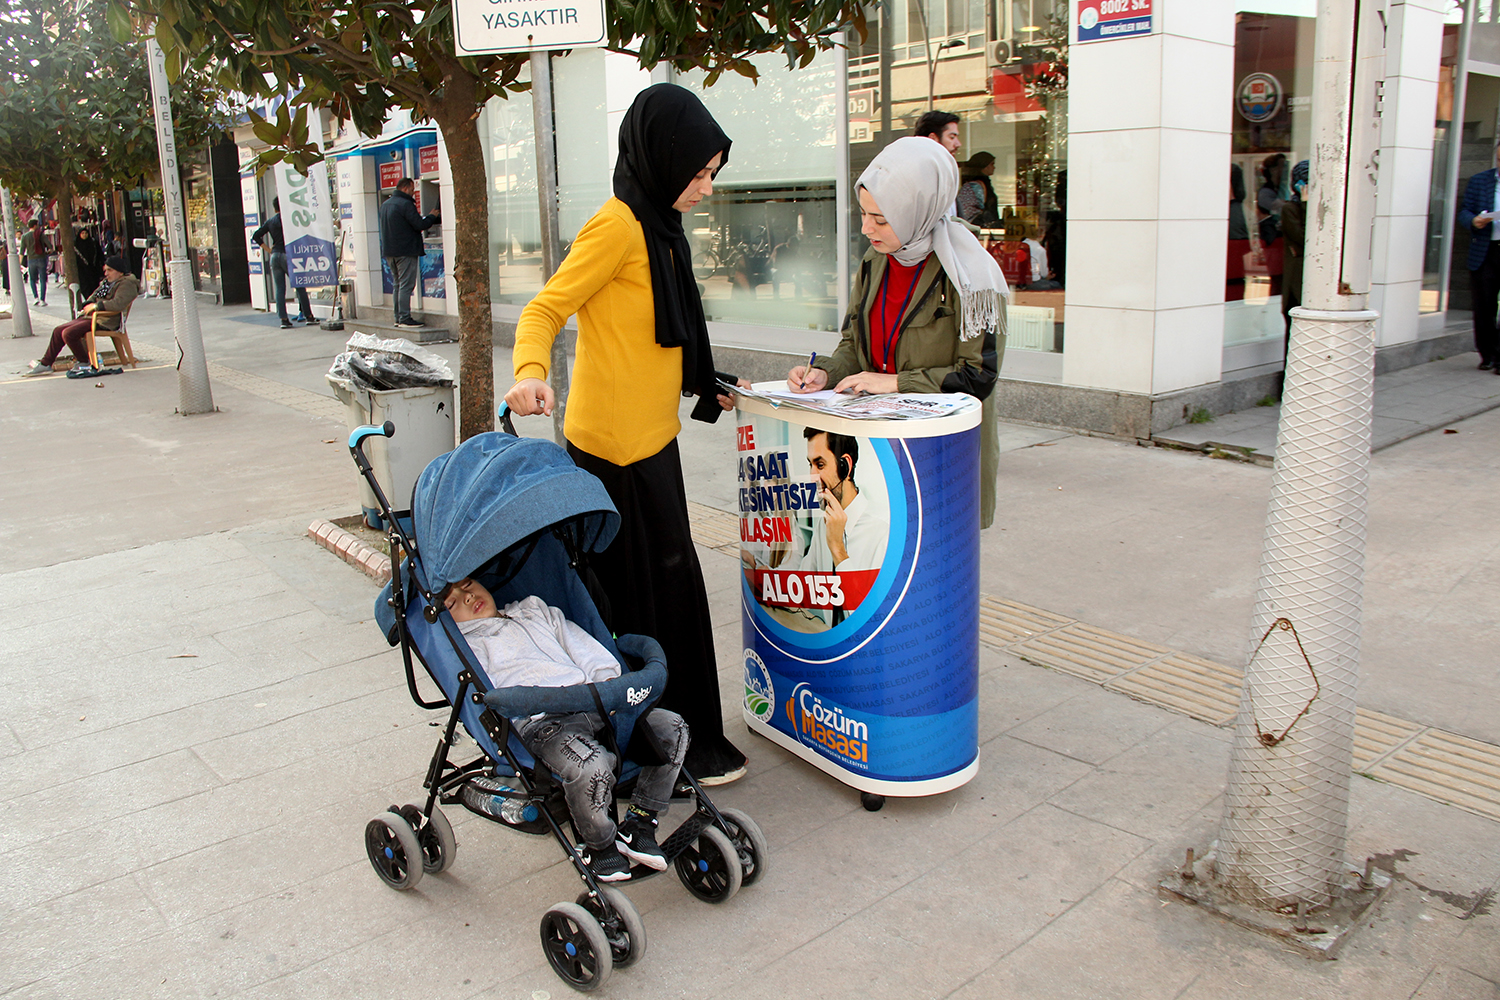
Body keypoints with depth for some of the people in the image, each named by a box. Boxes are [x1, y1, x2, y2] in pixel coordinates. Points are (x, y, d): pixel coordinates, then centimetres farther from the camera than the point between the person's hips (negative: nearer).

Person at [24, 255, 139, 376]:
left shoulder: (127, 284, -13)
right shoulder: (108, 282, 19)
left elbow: (118, 304, -29)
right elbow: (94, 296, 27)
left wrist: (95, 306, -19)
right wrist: (89, 304, 4)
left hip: (105, 322, -10)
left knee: (68, 333, -21)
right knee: (58, 330, 9)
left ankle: (84, 362, -1)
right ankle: (45, 363, 18)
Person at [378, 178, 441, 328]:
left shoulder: (385, 204, 15)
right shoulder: (405, 204, -14)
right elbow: (420, 225, -18)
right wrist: (431, 216, 1)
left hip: (389, 251, 9)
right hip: (406, 251, -9)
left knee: (398, 285, 14)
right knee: (406, 285, -7)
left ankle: (398, 317, 14)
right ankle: (404, 318, -9)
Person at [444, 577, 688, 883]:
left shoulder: (536, 609, 32)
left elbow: (582, 645, 25)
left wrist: (607, 680, 8)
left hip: (593, 705, 6)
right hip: (539, 721, -6)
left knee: (672, 727, -9)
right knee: (591, 766, -36)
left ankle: (638, 826, 0)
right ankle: (598, 845, -6)